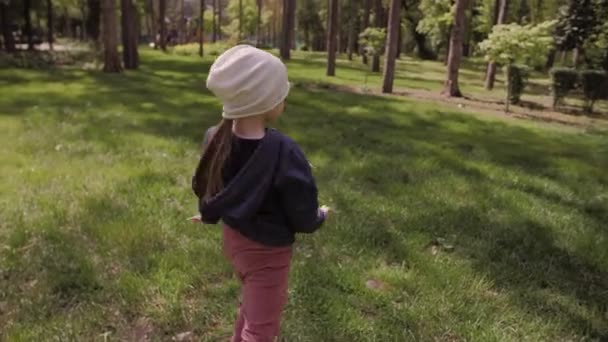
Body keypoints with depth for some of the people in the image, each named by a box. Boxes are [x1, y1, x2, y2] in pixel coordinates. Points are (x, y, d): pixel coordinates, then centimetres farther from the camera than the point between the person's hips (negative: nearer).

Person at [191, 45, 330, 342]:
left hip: (233, 239, 7)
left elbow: (204, 187, 4)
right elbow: (303, 219, -20)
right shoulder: (283, 153, -31)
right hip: (267, 251, -7)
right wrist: (320, 216, 2)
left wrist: (209, 215, 24)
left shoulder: (217, 140, -13)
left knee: (252, 303, 33)